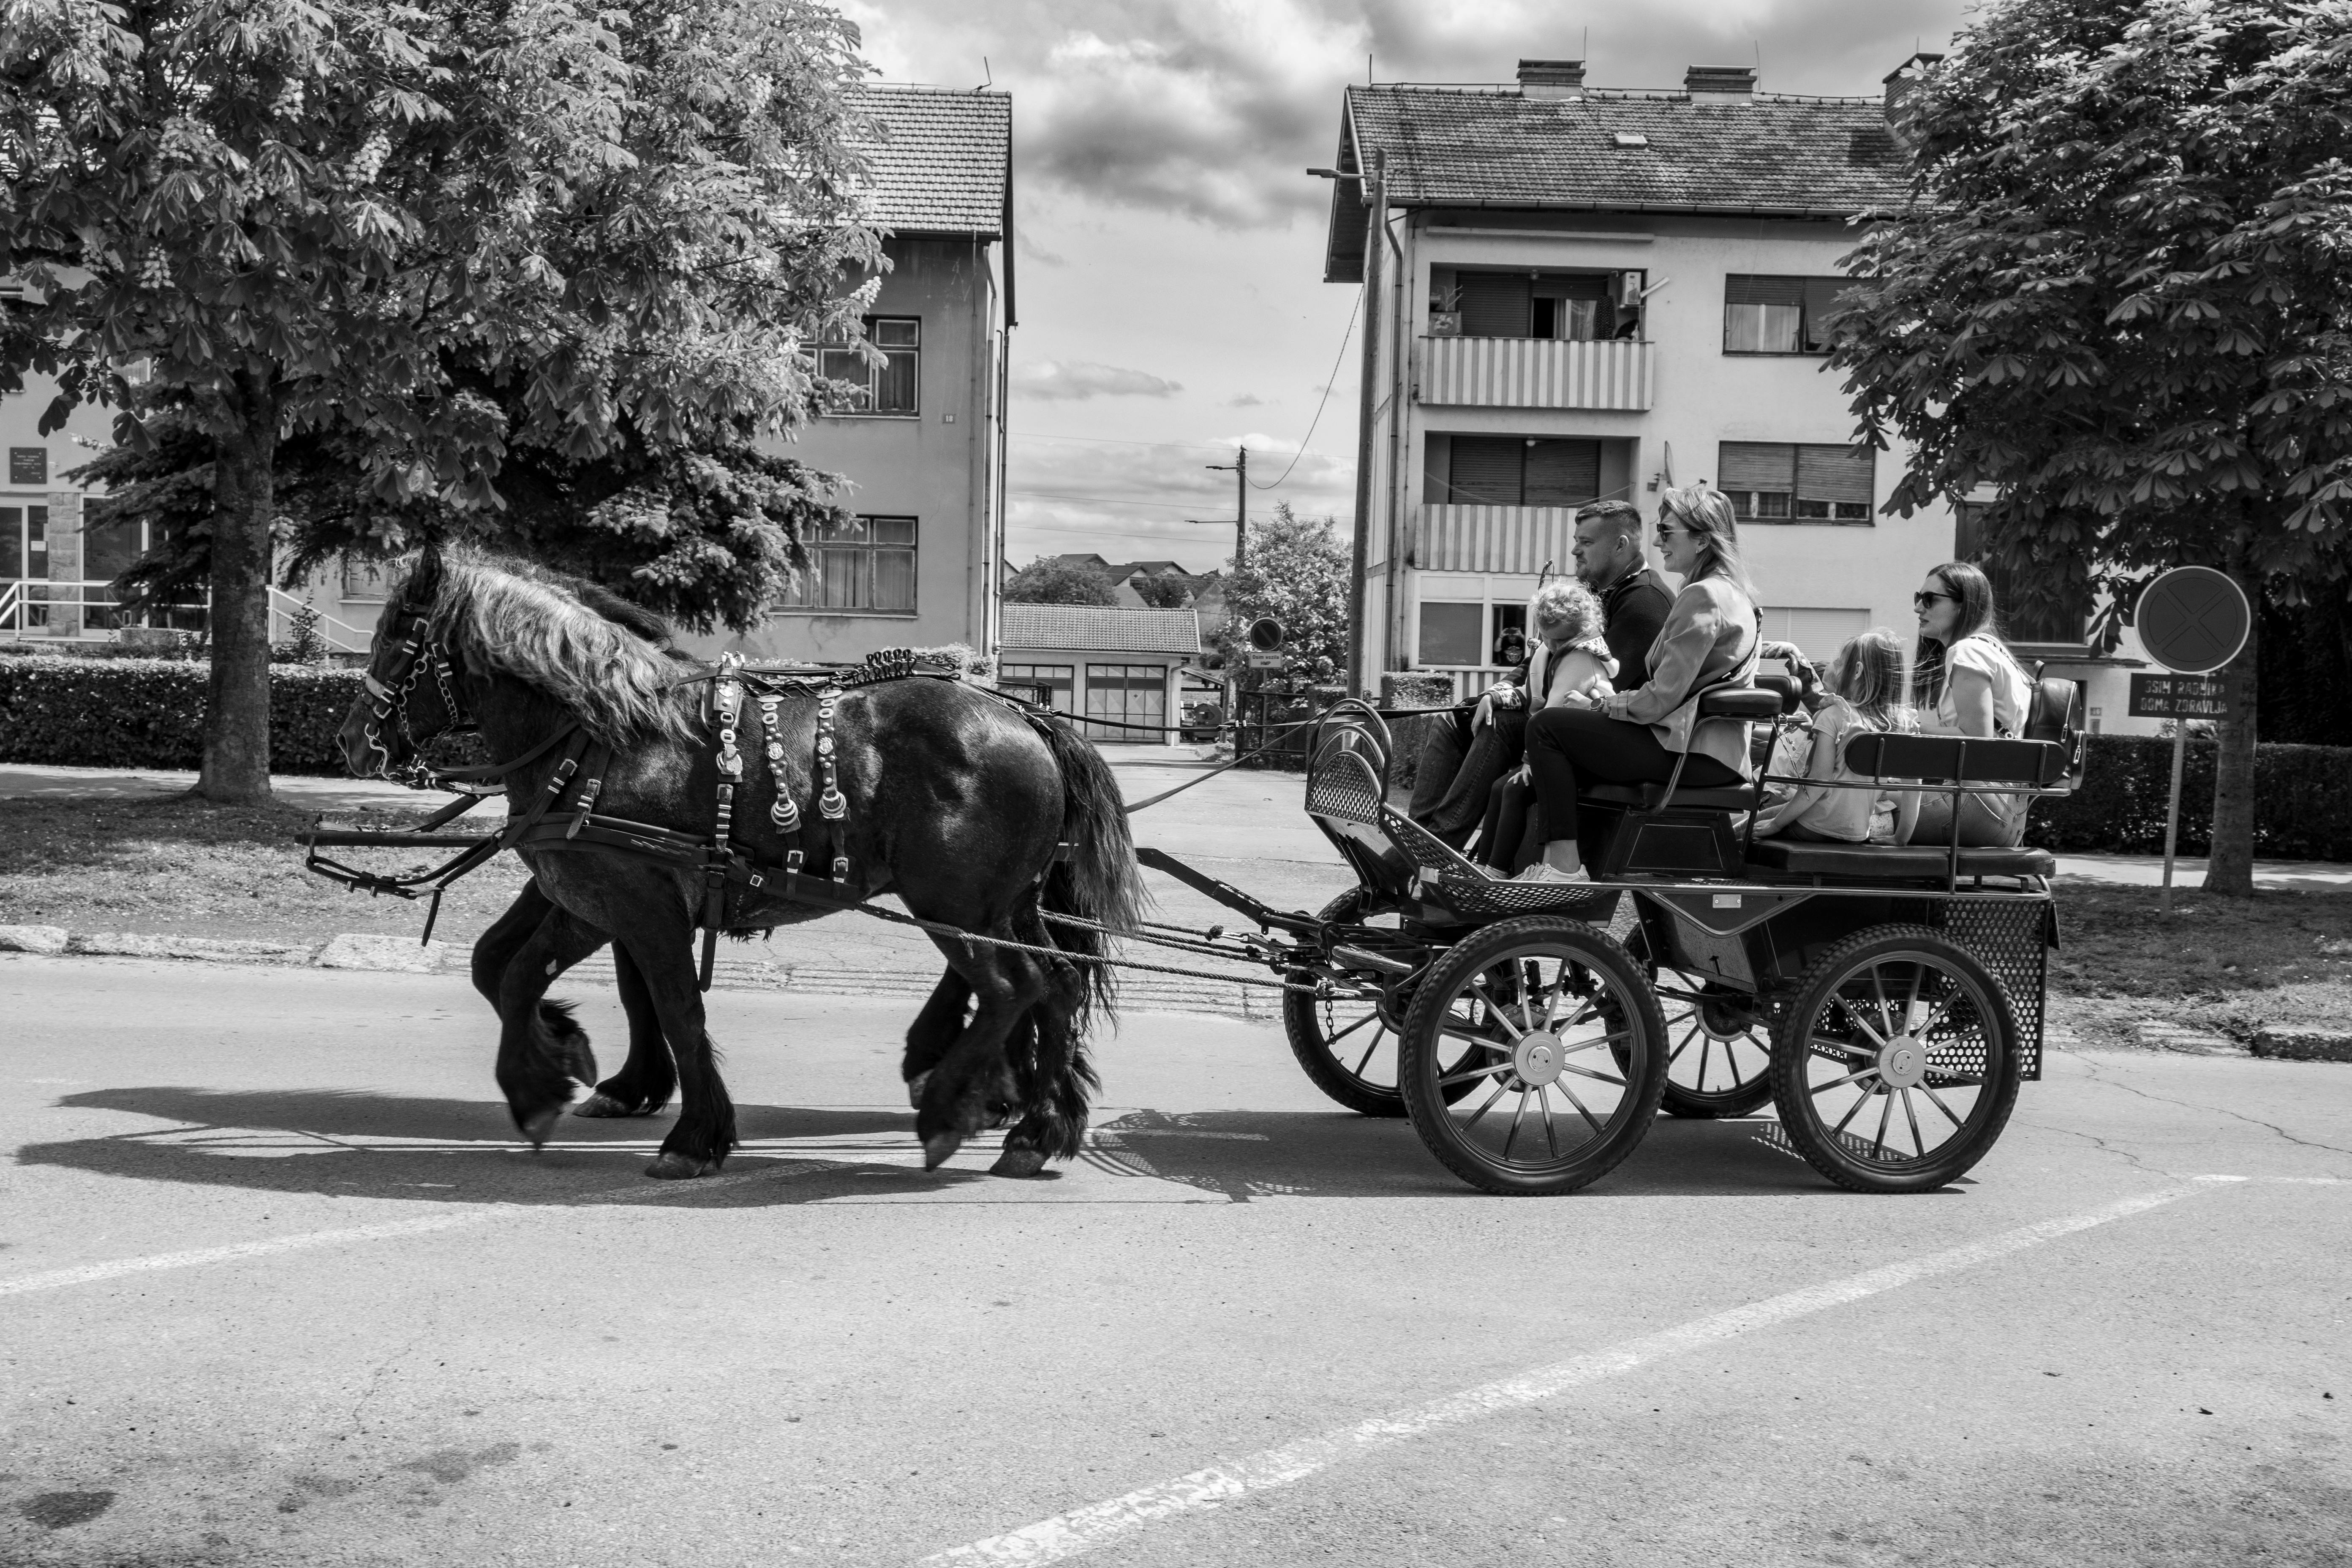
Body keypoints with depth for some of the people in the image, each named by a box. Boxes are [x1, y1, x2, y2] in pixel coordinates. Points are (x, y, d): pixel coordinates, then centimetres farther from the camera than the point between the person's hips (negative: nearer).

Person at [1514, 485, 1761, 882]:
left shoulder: (1701, 597, -14)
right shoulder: (1736, 594, 19)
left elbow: (1660, 699, -18)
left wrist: (1591, 706, -5)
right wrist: (1599, 703, 11)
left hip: (1692, 753, -11)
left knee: (1545, 727, -11)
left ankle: (1563, 865, -14)